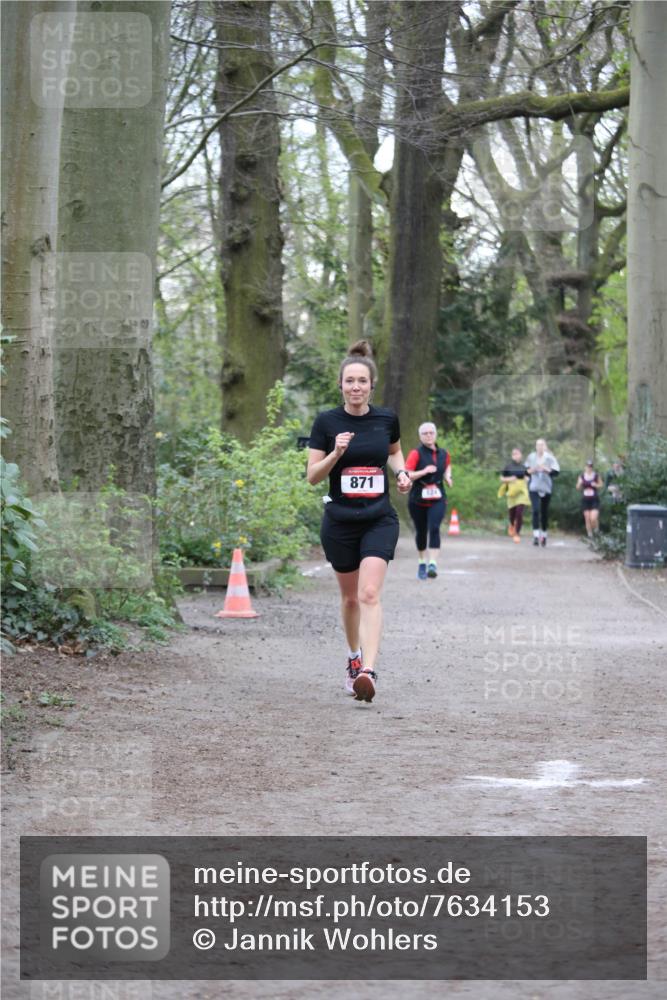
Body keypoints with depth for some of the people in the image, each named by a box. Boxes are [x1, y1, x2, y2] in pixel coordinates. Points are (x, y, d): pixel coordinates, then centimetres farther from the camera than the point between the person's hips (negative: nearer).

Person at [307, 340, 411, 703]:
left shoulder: (386, 419, 0)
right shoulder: (326, 422, -5)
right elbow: (313, 476, -5)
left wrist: (401, 472, 1)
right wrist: (336, 452, -21)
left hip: (379, 520, 0)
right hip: (340, 521, 0)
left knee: (369, 594, -16)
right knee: (350, 597, 13)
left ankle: (368, 671, -25)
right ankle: (354, 656, 38)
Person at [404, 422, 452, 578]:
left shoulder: (444, 454, 5)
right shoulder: (416, 454, -8)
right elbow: (406, 475, -16)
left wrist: (447, 476, 9)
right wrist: (424, 471, -27)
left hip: (437, 499, 1)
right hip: (418, 500, -1)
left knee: (434, 528, -18)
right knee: (421, 532, 9)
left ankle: (433, 563, -22)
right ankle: (422, 562, 28)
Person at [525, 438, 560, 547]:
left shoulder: (550, 457, 0)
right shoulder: (531, 457, 5)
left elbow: (556, 471, -3)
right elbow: (526, 470, 13)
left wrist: (546, 469, -17)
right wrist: (531, 470, -8)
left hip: (546, 488, 0)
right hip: (534, 487, 0)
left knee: (544, 512, 8)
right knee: (536, 510, -15)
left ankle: (544, 535, 24)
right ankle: (536, 535, -20)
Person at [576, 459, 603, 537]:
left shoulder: (596, 475, 0)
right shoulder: (582, 476, 4)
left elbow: (601, 485, 8)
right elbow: (578, 487, 9)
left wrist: (596, 485, -11)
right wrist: (580, 483, -12)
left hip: (594, 499, -2)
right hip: (585, 499, 2)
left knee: (593, 518, -14)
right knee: (587, 518, 3)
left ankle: (596, 531, 12)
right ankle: (589, 534, 15)